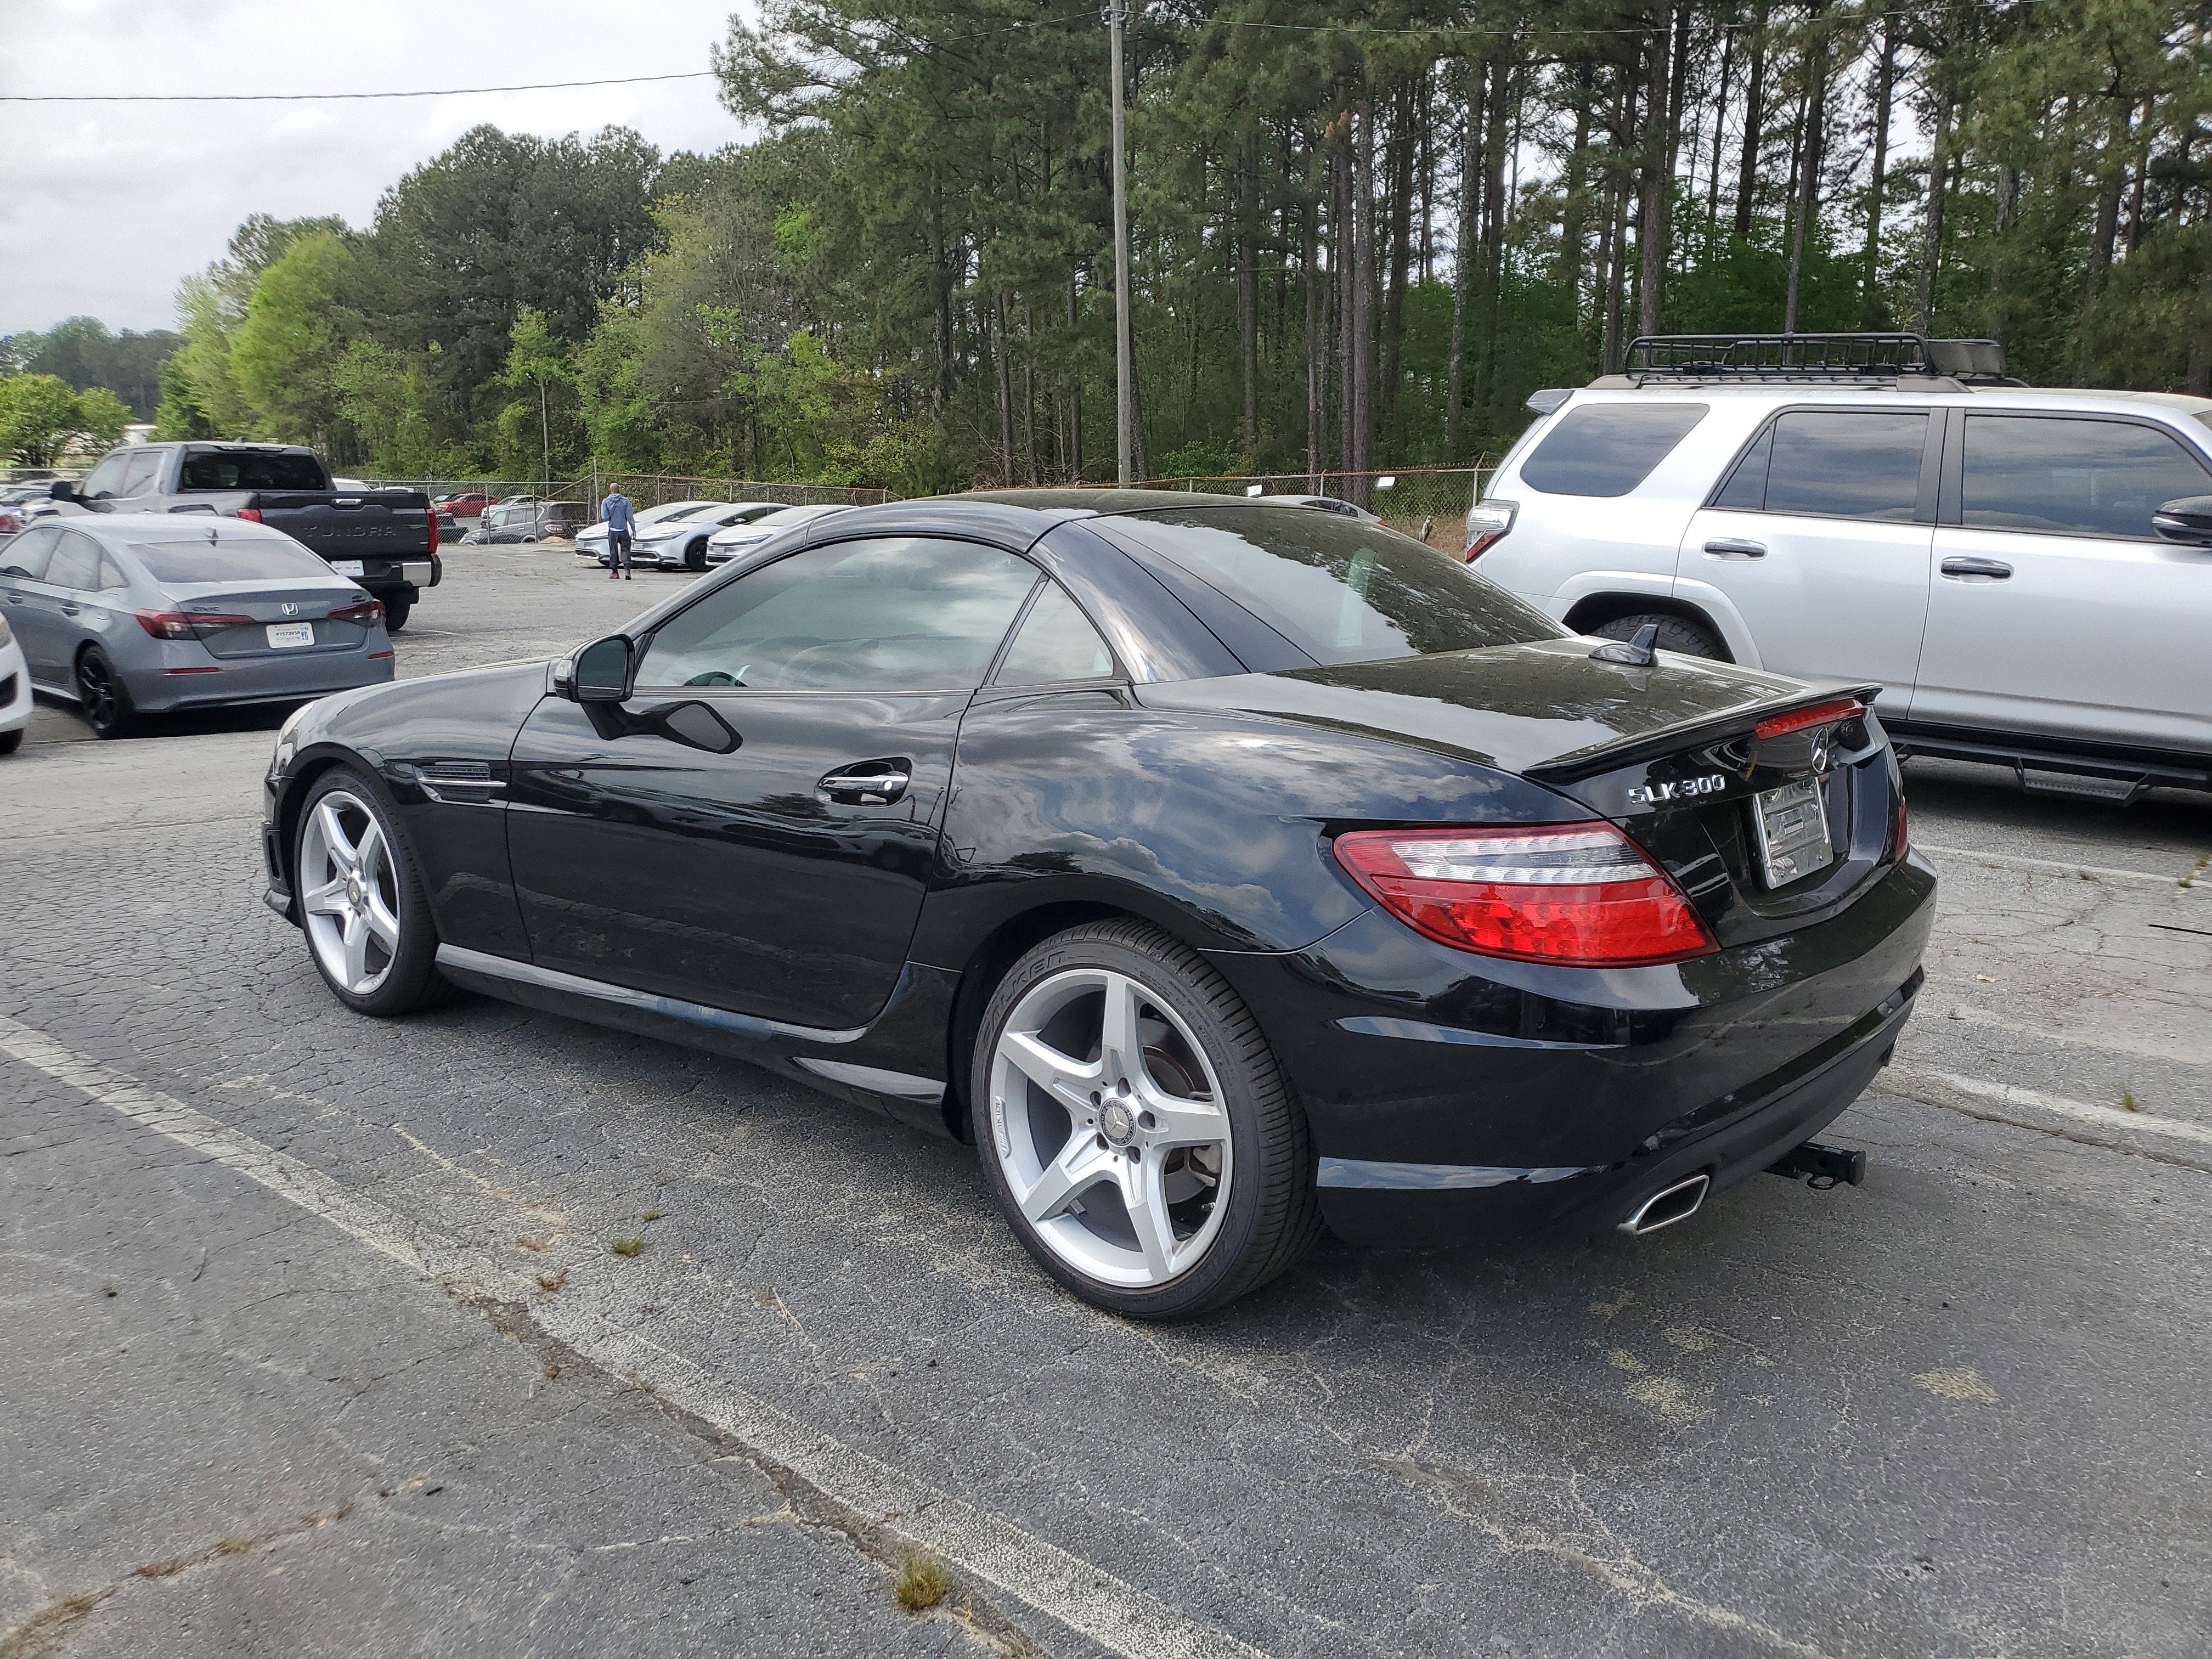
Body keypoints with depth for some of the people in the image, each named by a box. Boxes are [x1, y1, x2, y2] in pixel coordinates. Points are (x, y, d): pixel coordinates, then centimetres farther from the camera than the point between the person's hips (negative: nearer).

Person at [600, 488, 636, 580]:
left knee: (613, 551, 9)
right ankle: (627, 570, -12)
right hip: (624, 530, 0)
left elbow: (605, 517, -6)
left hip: (612, 531, 0)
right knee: (626, 550, 4)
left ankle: (615, 572, 10)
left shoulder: (606, 502, -3)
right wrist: (633, 529, 2)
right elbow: (630, 517, -3)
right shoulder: (625, 501, -3)